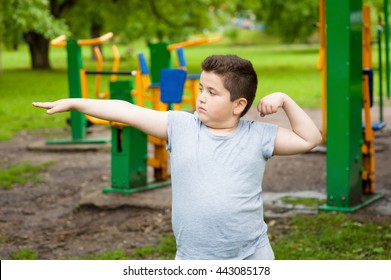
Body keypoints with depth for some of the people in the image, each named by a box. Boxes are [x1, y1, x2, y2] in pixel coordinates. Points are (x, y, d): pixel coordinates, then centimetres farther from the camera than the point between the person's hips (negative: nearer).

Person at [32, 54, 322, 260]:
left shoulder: (258, 136, -1)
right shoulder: (180, 126, -1)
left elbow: (310, 139, 5)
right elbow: (128, 112, -2)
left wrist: (285, 100, -5)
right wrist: (74, 103, -2)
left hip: (252, 259, 0)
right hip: (193, 260, 0)